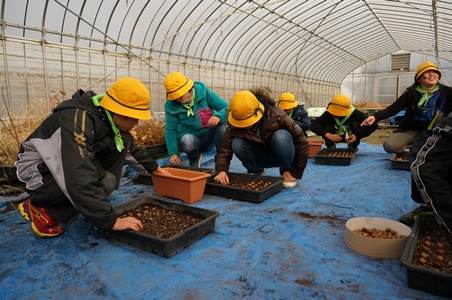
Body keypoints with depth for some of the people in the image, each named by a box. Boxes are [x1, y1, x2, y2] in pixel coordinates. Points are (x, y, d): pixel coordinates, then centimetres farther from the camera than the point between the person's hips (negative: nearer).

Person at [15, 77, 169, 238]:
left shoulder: (108, 115, -9)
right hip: (38, 167, -8)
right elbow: (79, 181, -41)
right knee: (104, 183, -31)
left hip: (71, 159, 8)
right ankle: (37, 206, -8)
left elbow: (131, 146, 12)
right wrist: (111, 220, -36)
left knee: (123, 141, -10)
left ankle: (93, 204, -2)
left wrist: (153, 166, 19)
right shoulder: (78, 121, -35)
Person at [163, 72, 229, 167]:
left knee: (220, 124, -29)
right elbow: (170, 130, -4)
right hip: (191, 138, 0)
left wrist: (218, 116, -34)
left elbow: (227, 108, -11)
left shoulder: (203, 92, -9)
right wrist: (173, 153, -15)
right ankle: (194, 159, 0)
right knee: (187, 140, -36)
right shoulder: (171, 105, -7)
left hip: (208, 139, 1)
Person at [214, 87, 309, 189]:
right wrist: (221, 170, -43)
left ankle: (287, 172, -9)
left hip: (279, 156, -2)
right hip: (260, 157, 2)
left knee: (281, 136, -35)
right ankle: (256, 172, -1)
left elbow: (301, 142, -25)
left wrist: (295, 173, -22)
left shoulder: (276, 116, -30)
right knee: (237, 143, -27)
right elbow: (224, 149, -24)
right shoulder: (235, 124, -22)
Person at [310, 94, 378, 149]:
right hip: (334, 137, 0)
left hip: (351, 137, 0)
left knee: (356, 124, -29)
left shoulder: (354, 114, -29)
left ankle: (352, 149, -12)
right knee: (327, 126, -29)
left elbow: (373, 125, -29)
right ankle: (331, 148, -8)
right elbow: (313, 125, -40)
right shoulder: (328, 114, -30)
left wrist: (357, 135, -42)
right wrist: (328, 135, -53)